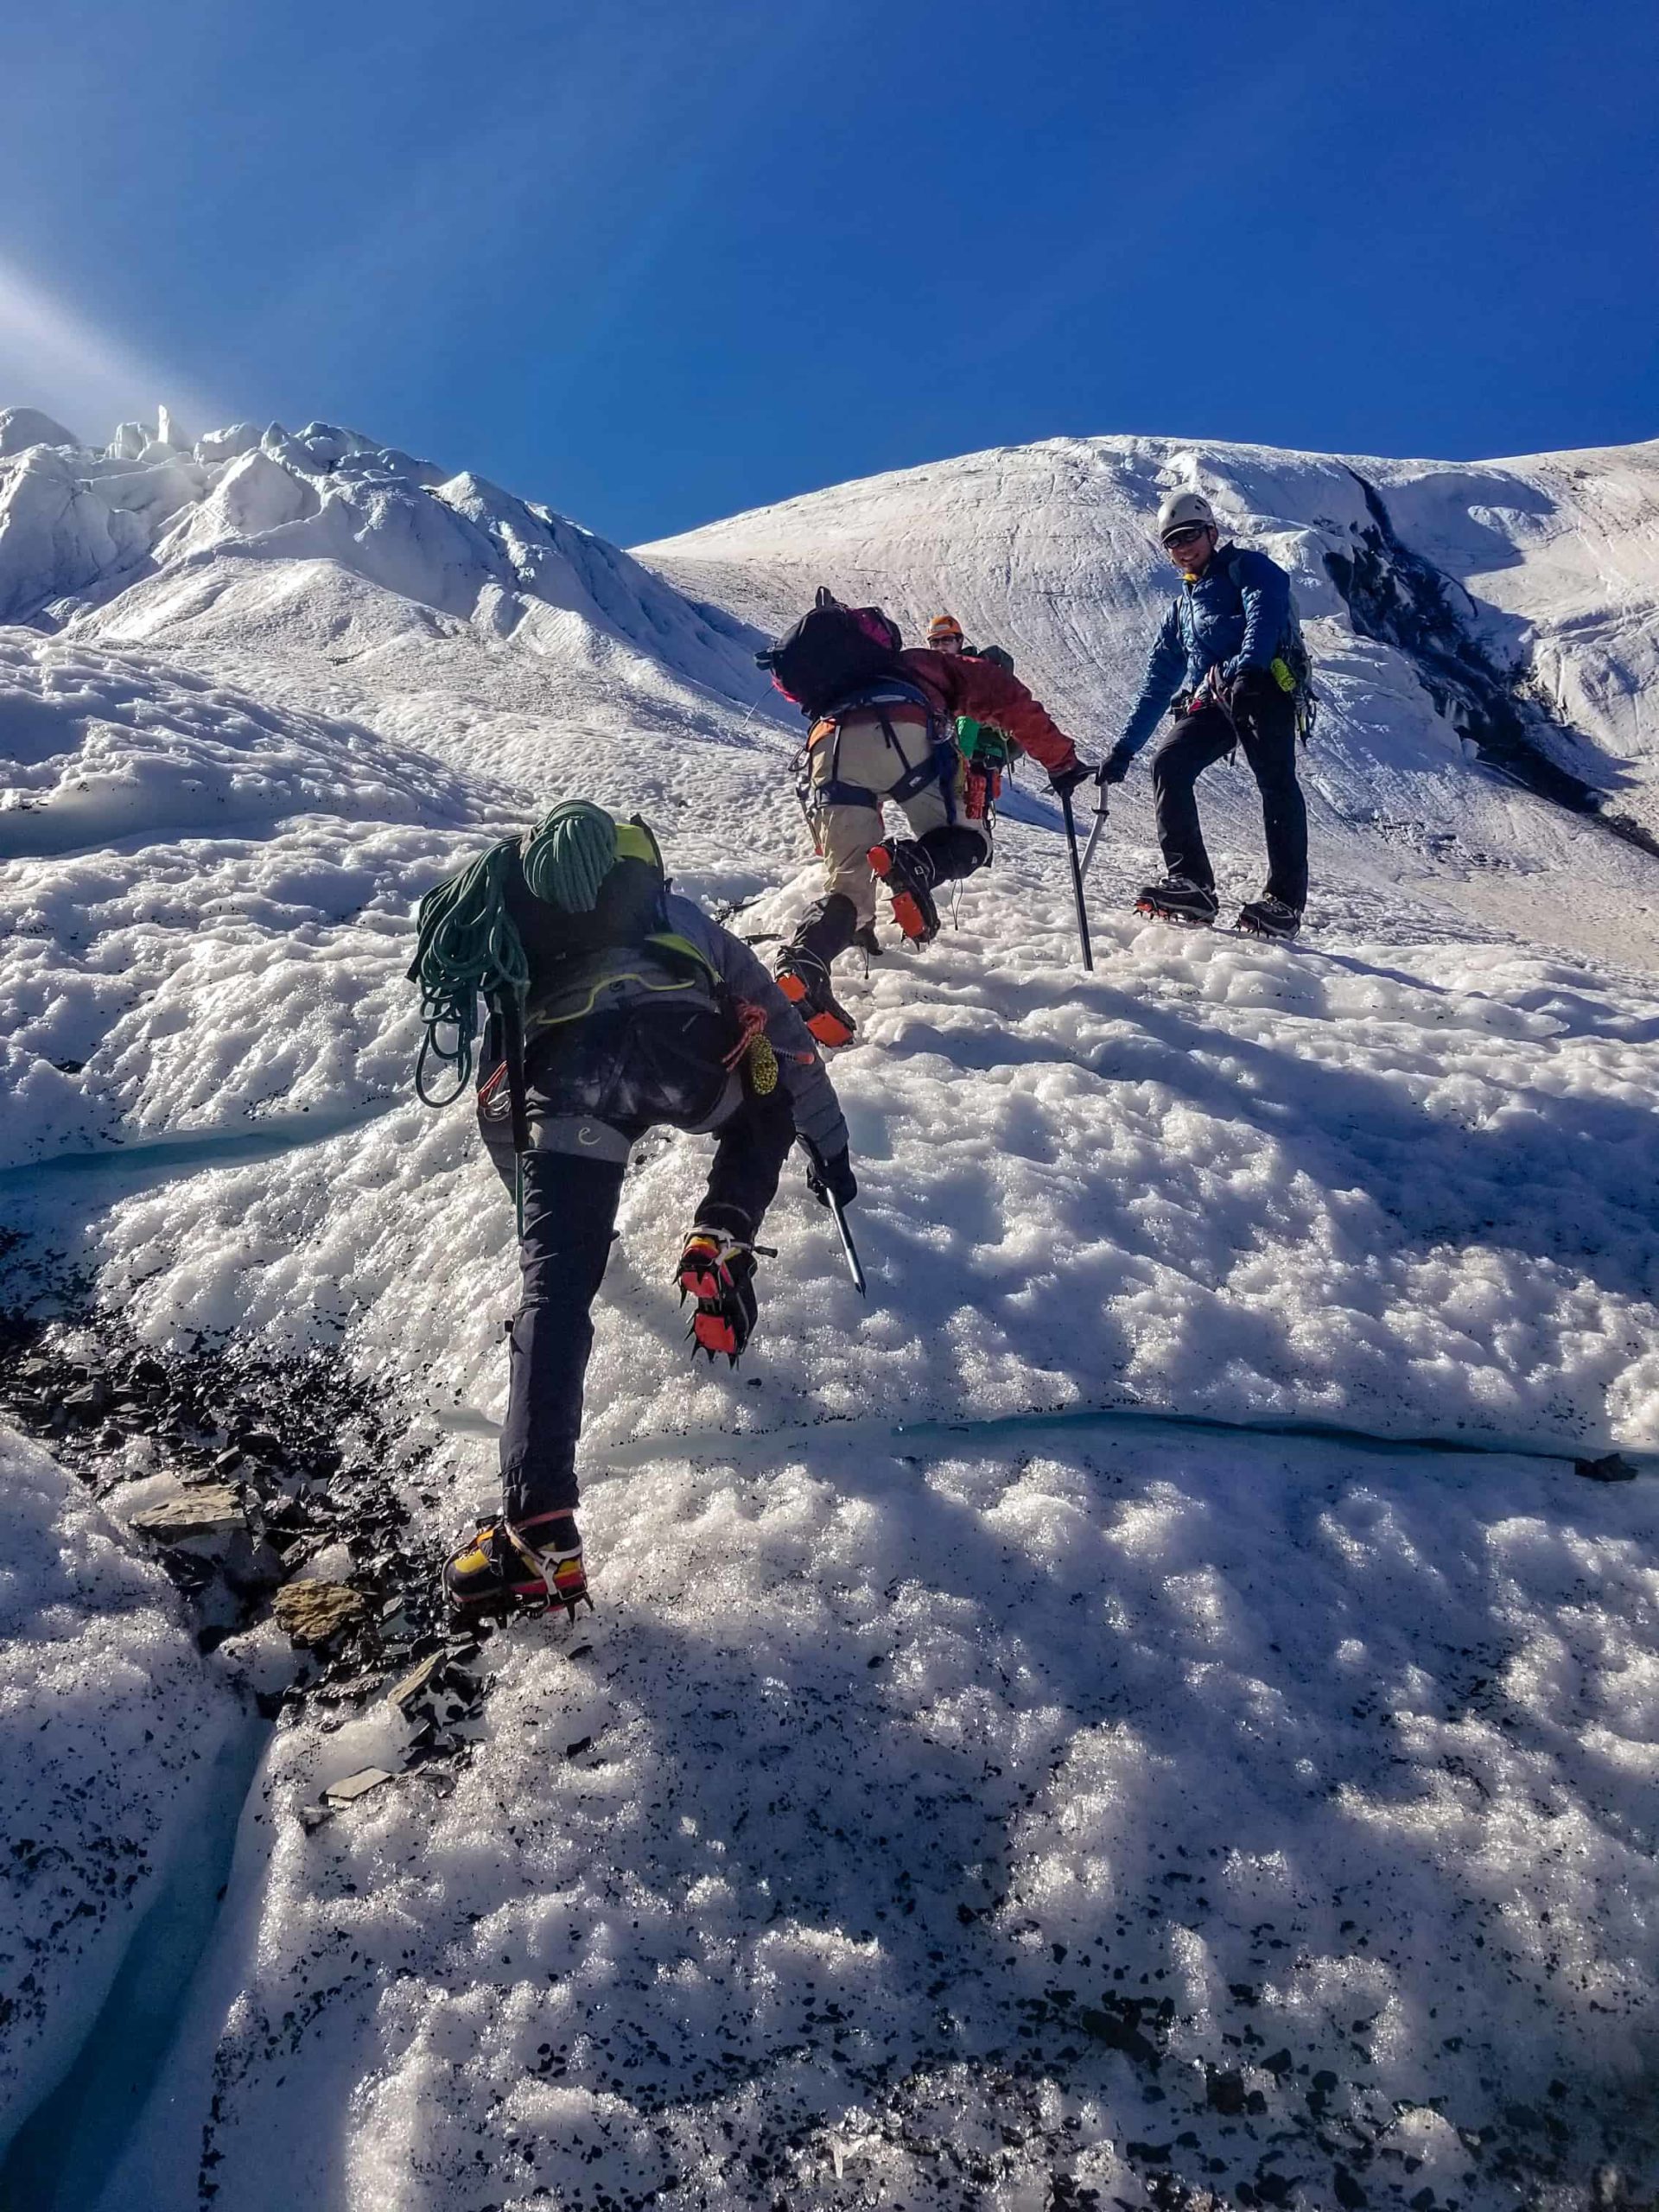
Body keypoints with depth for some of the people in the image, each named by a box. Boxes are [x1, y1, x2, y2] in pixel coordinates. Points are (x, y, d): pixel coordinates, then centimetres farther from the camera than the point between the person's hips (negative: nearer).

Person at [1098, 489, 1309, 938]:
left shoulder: (1247, 569, 9)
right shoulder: (1183, 605, 30)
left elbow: (1264, 614, -13)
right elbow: (1158, 681, 31)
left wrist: (1245, 669, -33)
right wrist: (1125, 746, 26)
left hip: (1263, 685, -7)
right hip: (1211, 698, 7)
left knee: (1276, 782, -18)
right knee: (1168, 765, -13)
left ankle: (1284, 903, -21)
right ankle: (1190, 884, -14)